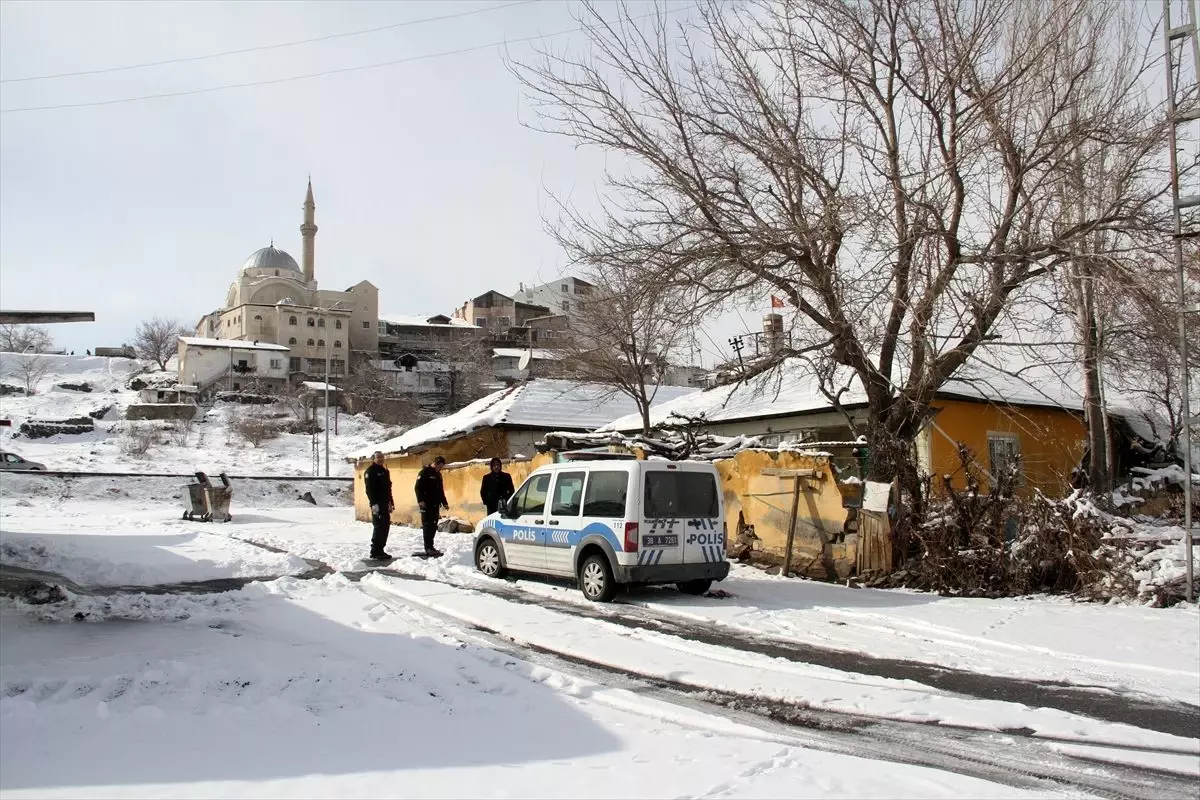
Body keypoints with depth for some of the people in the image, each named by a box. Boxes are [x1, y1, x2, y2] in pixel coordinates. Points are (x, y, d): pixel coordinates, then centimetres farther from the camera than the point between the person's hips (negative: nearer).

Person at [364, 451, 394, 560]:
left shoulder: (385, 471, 20)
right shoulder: (370, 471, -6)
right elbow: (369, 489, -15)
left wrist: (391, 502, 20)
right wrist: (373, 503, -23)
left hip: (385, 503, 8)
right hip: (377, 504, -8)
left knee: (385, 526, 9)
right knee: (378, 527, -9)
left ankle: (380, 550, 16)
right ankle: (375, 551, -6)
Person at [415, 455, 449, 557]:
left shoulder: (438, 474, 19)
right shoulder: (424, 472, -7)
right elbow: (418, 487, -14)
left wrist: (444, 502, 25)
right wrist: (420, 500, -23)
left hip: (435, 504, 8)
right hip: (426, 504, -8)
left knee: (433, 525, 7)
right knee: (427, 525, -9)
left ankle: (430, 546, 13)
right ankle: (428, 548, -11)